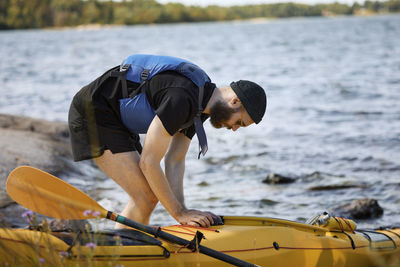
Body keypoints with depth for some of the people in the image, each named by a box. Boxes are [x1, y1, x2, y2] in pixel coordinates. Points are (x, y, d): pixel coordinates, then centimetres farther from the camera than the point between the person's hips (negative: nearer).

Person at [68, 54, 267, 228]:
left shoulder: (201, 106, 3)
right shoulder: (182, 99, -28)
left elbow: (174, 161, 4)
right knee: (145, 197, -13)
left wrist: (182, 210, -7)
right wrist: (179, 213, -18)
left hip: (115, 120, 10)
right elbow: (148, 162, -25)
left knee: (150, 196, 9)